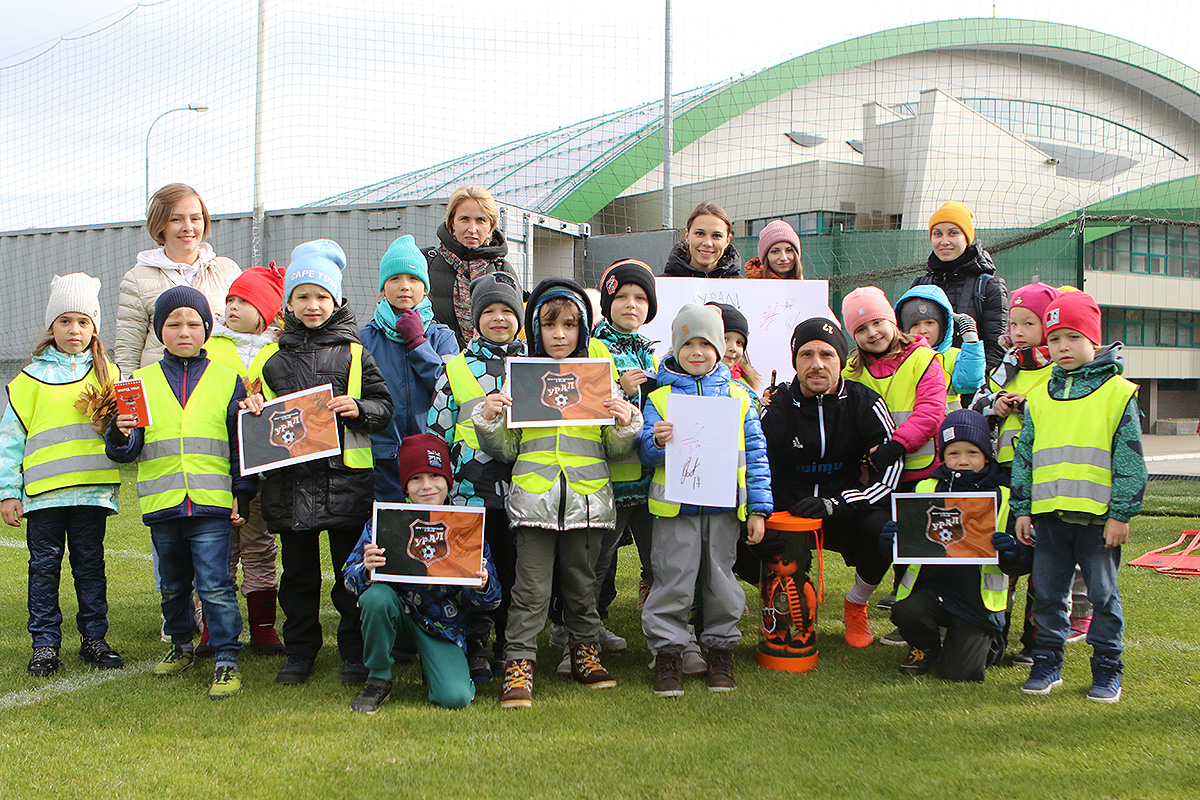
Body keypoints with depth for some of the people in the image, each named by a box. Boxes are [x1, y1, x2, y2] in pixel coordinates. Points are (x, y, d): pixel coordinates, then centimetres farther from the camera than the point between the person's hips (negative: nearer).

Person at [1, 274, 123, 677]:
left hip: (93, 487, 1)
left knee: (90, 564, 7)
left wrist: (110, 428, -10)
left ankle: (94, 637, 17)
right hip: (43, 489, -1)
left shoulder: (107, 373, 10)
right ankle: (45, 643, 12)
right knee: (44, 565, 3)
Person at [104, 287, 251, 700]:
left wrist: (243, 493, 1)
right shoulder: (141, 382, 7)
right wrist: (120, 434, -18)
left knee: (215, 585, -7)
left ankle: (227, 661, 0)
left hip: (212, 503, -3)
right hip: (162, 505, 3)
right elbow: (125, 451, 4)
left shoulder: (226, 380, 5)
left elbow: (243, 444, 7)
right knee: (172, 585, 17)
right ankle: (181, 645, 35)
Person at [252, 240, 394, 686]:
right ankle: (299, 654, 23)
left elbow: (384, 406, 4)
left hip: (345, 479, -2)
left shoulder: (353, 353, 4)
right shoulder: (273, 356, 10)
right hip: (290, 478, 2)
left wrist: (358, 409, -15)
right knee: (298, 574, 11)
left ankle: (355, 654, 16)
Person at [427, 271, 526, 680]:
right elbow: (437, 431, 8)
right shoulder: (456, 369, 7)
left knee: (516, 569, 6)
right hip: (471, 489, -1)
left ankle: (510, 645, 20)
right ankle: (475, 647, 15)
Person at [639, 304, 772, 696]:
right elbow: (646, 450, 3)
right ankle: (667, 652, 9)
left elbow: (755, 453, 9)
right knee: (673, 579, -2)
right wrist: (657, 443, -22)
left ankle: (720, 649, 22)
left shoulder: (737, 397, 8)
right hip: (676, 505, -1)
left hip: (724, 505, 2)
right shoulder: (659, 397, 5)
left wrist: (758, 509, 4)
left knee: (720, 578, 8)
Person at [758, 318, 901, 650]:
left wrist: (834, 505, -22)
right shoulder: (775, 406, -5)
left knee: (882, 528, -32)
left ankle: (856, 607, 3)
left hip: (847, 514, 0)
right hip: (788, 514, 0)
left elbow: (890, 472, -10)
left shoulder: (865, 404, -5)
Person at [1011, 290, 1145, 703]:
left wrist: (1120, 514, -8)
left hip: (1099, 515, -3)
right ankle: (1047, 661, 22)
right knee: (1047, 592, 9)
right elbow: (1024, 455, 13)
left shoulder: (1118, 392, -1)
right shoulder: (1039, 396, 10)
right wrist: (1022, 509, 8)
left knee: (1103, 594, 5)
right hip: (1049, 513, 4)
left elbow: (1129, 460, -4)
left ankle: (1107, 667, 18)